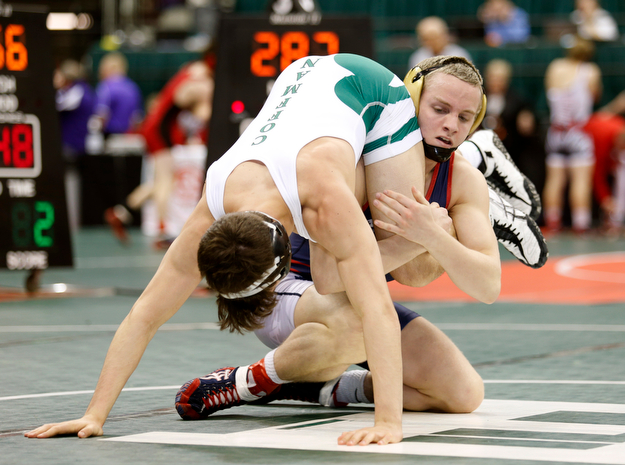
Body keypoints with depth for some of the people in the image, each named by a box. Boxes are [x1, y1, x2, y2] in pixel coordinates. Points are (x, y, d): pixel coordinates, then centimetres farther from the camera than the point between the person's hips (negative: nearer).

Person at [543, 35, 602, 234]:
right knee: (582, 178, -5)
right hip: (580, 129, -4)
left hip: (556, 130, 4)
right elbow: (596, 95, 9)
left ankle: (552, 223, 13)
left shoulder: (555, 68, 3)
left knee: (554, 178, 9)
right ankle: (580, 224, -10)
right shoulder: (590, 72, -5)